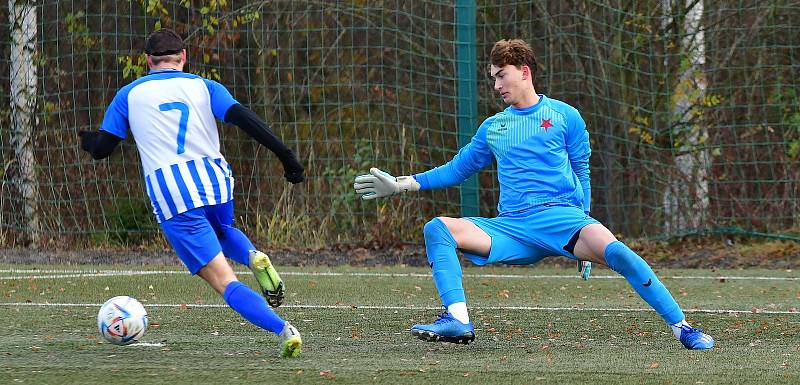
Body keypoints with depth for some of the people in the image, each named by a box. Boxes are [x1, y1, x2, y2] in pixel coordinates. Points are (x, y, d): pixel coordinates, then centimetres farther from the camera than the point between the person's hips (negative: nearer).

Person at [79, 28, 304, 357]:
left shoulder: (129, 95, 12)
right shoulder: (203, 87, 12)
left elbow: (101, 148, 12)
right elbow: (246, 120, -3)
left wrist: (88, 141, 35)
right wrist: (286, 156, -4)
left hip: (171, 196, -2)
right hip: (214, 180, 2)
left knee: (225, 283, -5)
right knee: (221, 231, 37)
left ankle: (283, 330, -27)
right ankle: (253, 257, 2)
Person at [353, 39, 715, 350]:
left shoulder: (564, 116, 10)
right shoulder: (493, 127, 21)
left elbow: (581, 176, 11)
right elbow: (457, 169, 30)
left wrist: (584, 240, 3)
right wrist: (400, 184, 23)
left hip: (560, 215, -4)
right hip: (510, 226, 4)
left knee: (614, 251, -33)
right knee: (437, 228, -18)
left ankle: (682, 327, -27)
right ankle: (457, 320, -30)